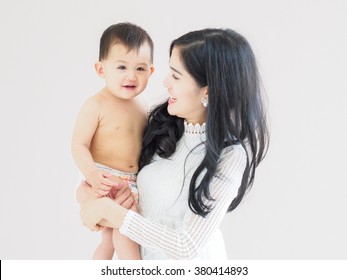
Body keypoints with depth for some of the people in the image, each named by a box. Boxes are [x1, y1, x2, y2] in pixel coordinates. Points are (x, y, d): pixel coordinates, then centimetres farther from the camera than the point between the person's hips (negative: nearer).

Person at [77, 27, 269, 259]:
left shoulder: (230, 154, -24)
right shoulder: (163, 121, -8)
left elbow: (187, 247, -25)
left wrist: (109, 210, -24)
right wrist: (87, 189, -13)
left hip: (187, 261, -4)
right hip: (145, 251, 5)